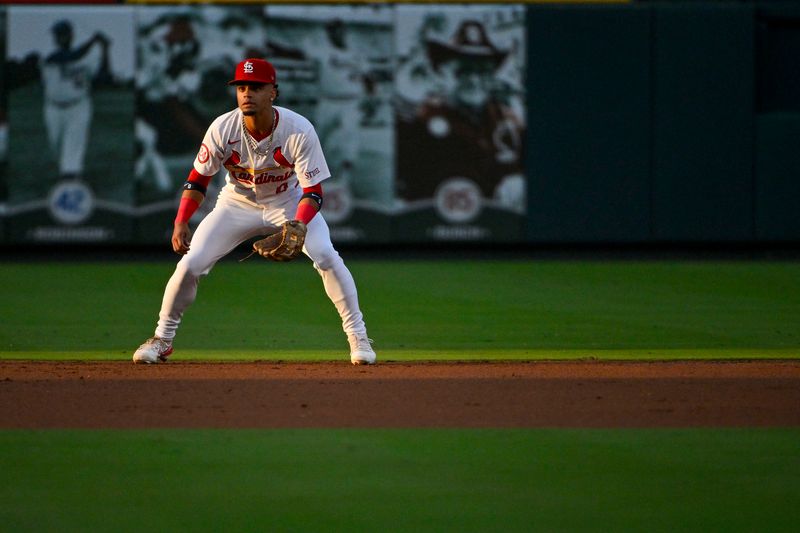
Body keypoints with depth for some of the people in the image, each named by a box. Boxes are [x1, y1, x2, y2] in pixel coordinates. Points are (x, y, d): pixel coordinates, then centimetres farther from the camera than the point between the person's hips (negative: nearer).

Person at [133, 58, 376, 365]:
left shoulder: (299, 130, -28)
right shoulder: (222, 129, -24)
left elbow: (313, 191, -24)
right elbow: (198, 178, -10)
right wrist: (180, 223, -22)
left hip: (289, 202, -1)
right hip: (238, 202, 1)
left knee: (326, 256, -23)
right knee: (190, 264, -11)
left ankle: (357, 337, -7)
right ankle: (161, 339, 10)